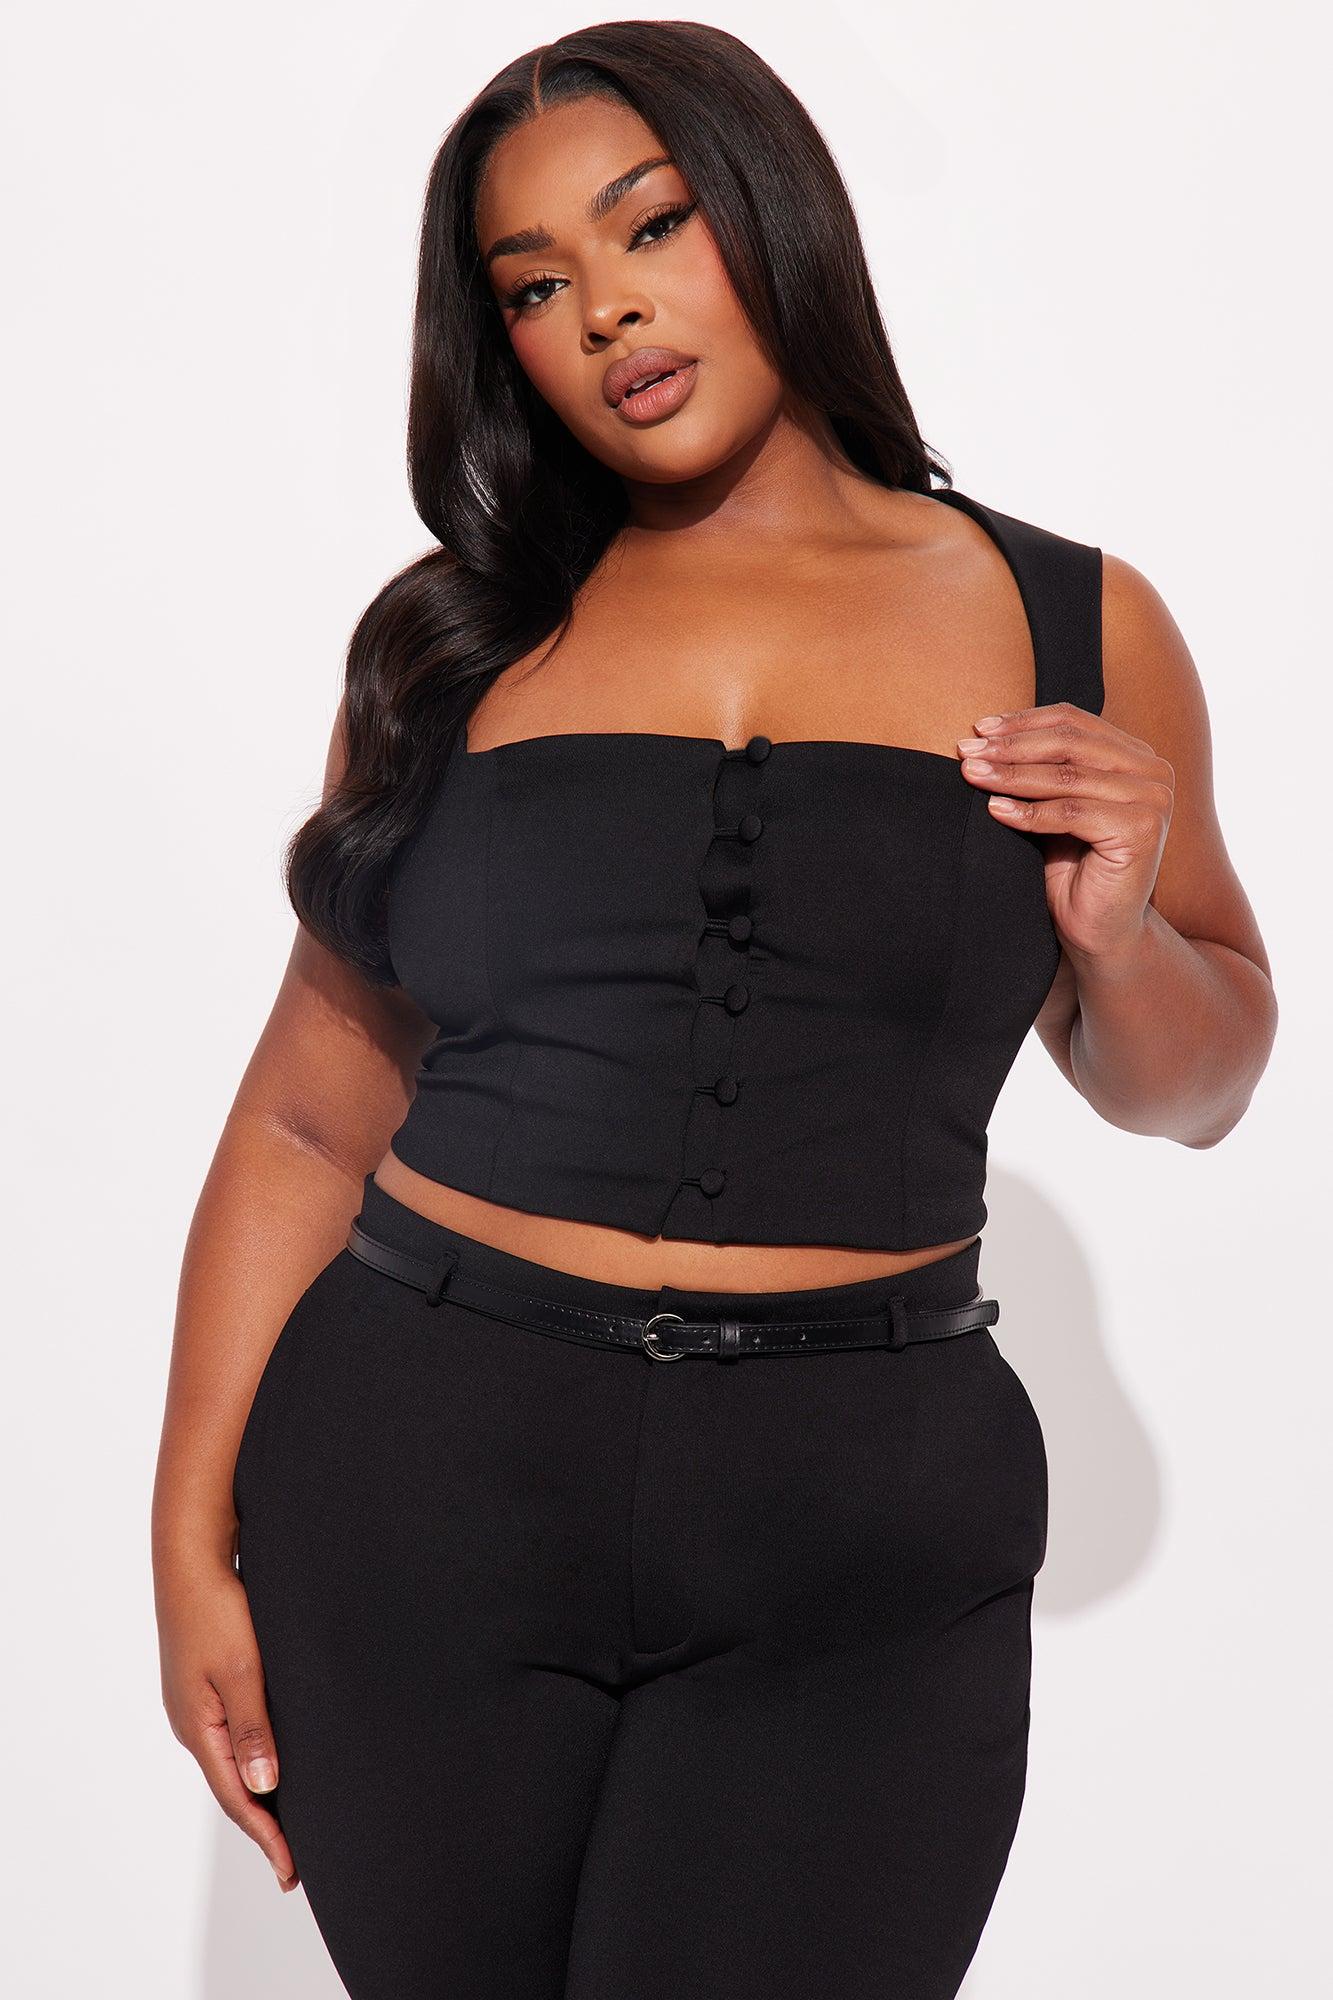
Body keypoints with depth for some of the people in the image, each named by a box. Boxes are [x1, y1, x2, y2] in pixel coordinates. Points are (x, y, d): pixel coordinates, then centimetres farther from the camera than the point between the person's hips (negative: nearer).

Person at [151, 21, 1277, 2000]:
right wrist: (196, 1537, 2)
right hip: (419, 1472, 1)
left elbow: (1191, 1088, 15)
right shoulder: (455, 640, 6)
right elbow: (313, 1113, 7)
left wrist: (1115, 929, -7)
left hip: (858, 1539, -1)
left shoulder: (1074, 627, 5)